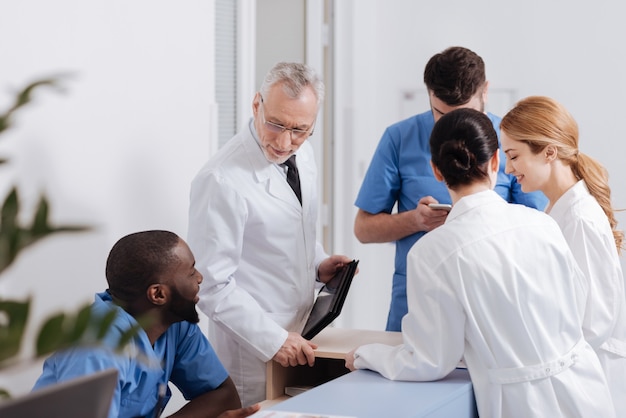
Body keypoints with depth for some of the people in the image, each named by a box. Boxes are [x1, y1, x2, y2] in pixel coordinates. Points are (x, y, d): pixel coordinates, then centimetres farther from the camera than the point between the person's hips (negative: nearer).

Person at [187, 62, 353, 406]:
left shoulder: (301, 153, 2)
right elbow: (213, 286, -21)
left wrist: (318, 264, 2)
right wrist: (273, 340, -22)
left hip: (301, 336, 7)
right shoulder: (222, 181, -23)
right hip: (253, 351, -7)